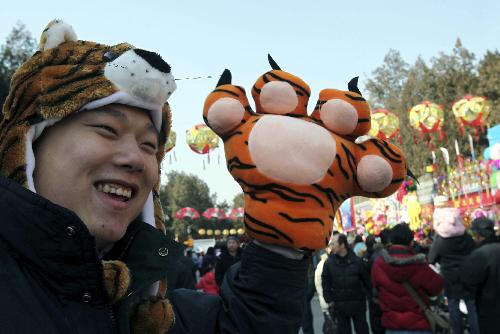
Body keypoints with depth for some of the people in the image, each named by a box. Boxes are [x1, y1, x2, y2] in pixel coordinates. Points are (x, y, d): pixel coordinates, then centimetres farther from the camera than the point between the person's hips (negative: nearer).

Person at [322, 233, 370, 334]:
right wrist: (330, 301, -3)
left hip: (358, 305, 0)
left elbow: (366, 281, 4)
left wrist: (364, 295, 1)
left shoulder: (357, 261, -5)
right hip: (339, 306, 0)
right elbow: (326, 284, 0)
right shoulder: (329, 263, -5)